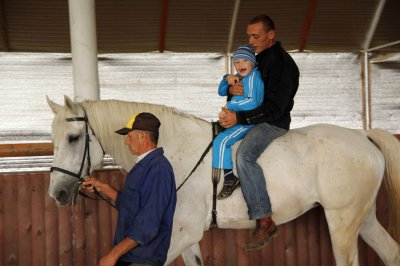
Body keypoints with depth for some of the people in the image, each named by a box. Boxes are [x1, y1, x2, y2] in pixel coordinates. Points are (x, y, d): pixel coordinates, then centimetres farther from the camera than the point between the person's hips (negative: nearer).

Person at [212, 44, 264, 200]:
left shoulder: (253, 77, -13)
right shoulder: (240, 78, 16)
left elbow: (252, 102, -25)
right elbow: (222, 92, 20)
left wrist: (230, 105, -15)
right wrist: (227, 79, 0)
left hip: (249, 122, -11)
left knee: (221, 140, -23)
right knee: (219, 139, 21)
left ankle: (230, 178, -24)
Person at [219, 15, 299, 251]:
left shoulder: (282, 63, -15)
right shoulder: (259, 59, 15)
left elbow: (275, 108, -22)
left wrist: (240, 118, -27)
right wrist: (232, 89, -7)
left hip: (274, 123, -10)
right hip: (255, 121, 10)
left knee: (244, 155, -33)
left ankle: (265, 222, -32)